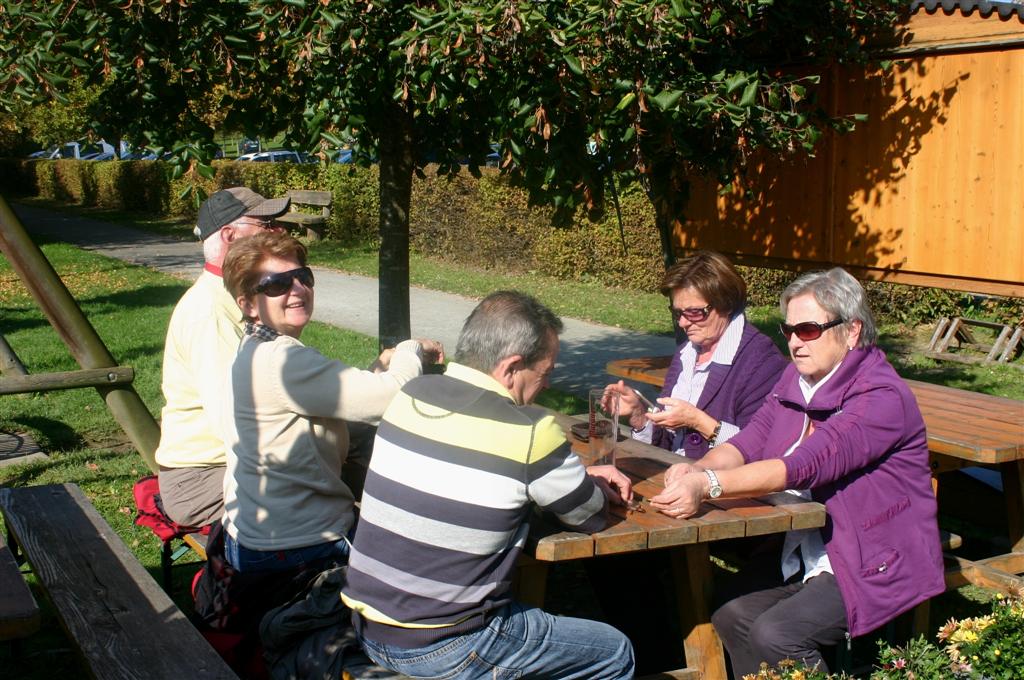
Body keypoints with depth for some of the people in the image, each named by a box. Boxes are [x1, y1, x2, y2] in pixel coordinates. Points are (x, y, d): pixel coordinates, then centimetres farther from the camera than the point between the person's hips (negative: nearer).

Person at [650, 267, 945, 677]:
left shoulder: (881, 397, -20)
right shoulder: (796, 380, 6)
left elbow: (806, 466, -32)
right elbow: (749, 443, -3)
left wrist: (708, 486, -41)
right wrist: (696, 470, -25)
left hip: (875, 567, -7)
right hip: (805, 558, 7)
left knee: (775, 635, -23)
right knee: (731, 618, -11)